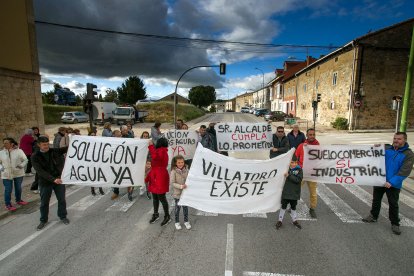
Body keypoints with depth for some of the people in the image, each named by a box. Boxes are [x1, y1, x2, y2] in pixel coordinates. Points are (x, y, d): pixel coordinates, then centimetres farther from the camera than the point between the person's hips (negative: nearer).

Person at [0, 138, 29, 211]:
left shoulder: (19, 151, -8)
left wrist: (21, 165, -19)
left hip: (18, 173, 0)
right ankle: (8, 204, 18)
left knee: (18, 188, 16)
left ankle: (18, 200, 37)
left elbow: (25, 160, -2)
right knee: (8, 190, 3)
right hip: (6, 175, 0)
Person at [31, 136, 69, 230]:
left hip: (59, 179, 1)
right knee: (44, 202, 12)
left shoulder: (55, 151, -2)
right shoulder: (35, 157, -7)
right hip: (45, 182, -1)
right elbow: (40, 171, -16)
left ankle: (63, 216, 30)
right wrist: (53, 179, -28)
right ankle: (43, 220, 32)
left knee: (62, 200, 11)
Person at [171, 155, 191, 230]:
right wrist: (180, 186, -26)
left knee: (185, 207, 14)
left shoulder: (186, 170, -4)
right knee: (178, 208, 12)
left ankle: (186, 221, 33)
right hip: (177, 193, -3)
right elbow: (172, 183, -16)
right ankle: (177, 222, 31)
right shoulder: (173, 171, -15)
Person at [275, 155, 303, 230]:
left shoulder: (299, 170, -6)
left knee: (293, 207, 18)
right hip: (286, 192, 0)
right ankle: (280, 221, 21)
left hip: (294, 193, 0)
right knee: (283, 206, 7)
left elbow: (298, 180, -20)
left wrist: (289, 176, -24)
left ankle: (294, 220, 38)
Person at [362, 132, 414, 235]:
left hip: (394, 185, -3)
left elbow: (404, 171, -17)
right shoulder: (386, 148, -1)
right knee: (376, 200, 16)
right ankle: (373, 216, 34)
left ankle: (395, 224, 25)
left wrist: (391, 182, -25)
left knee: (393, 204, 9)